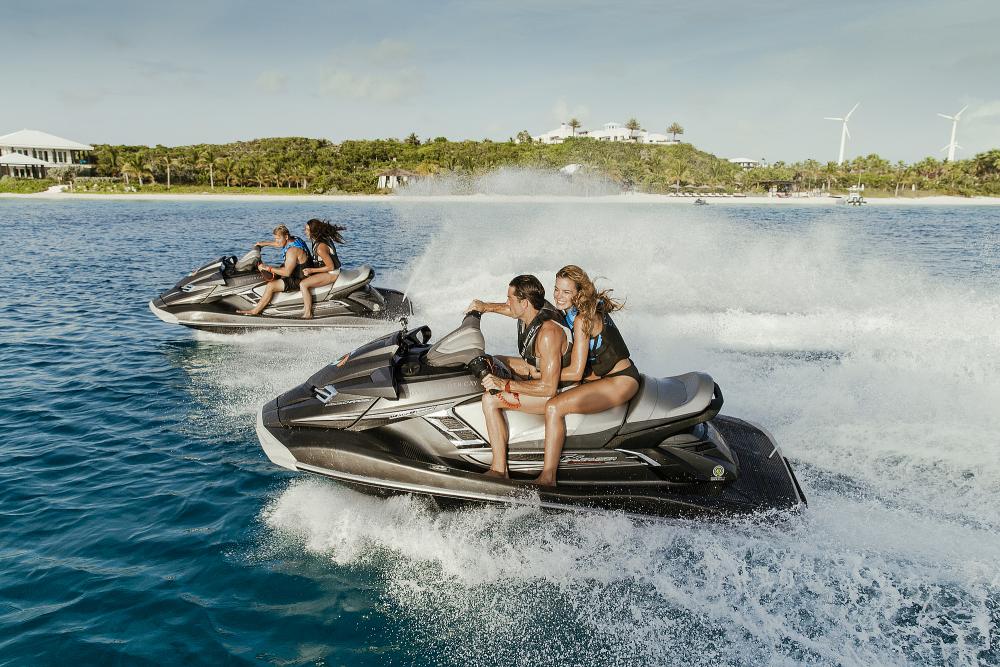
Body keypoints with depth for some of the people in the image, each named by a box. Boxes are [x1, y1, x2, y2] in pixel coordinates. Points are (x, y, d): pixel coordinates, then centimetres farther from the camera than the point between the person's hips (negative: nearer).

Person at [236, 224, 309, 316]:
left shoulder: (292, 250, -27)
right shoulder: (293, 239, 3)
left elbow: (287, 272, -31)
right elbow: (278, 244, 27)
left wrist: (268, 268, -26)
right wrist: (264, 243, 22)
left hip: (299, 280, -11)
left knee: (271, 286, -21)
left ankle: (255, 311, -10)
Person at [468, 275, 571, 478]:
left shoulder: (548, 333, -33)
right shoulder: (534, 310, -7)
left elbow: (549, 388, -34)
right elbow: (511, 309, 21)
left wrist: (504, 384, -33)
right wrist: (487, 307, 6)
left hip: (559, 389, -10)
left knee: (490, 400, -23)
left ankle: (499, 471, -16)